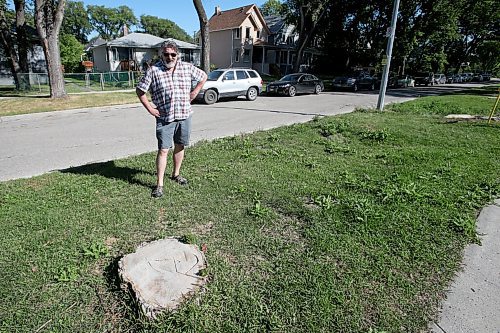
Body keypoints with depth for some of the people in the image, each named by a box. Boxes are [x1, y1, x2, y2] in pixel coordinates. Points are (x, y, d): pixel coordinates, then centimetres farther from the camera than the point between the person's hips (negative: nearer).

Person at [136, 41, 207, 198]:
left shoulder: (187, 67, 4)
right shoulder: (153, 70, -4)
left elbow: (203, 77, 19)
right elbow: (139, 90, 0)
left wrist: (195, 92, 9)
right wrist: (150, 109, -6)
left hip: (184, 116, 4)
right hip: (164, 118, -3)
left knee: (180, 146, 15)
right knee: (163, 150, -6)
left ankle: (176, 174, 34)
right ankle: (159, 184, 2)